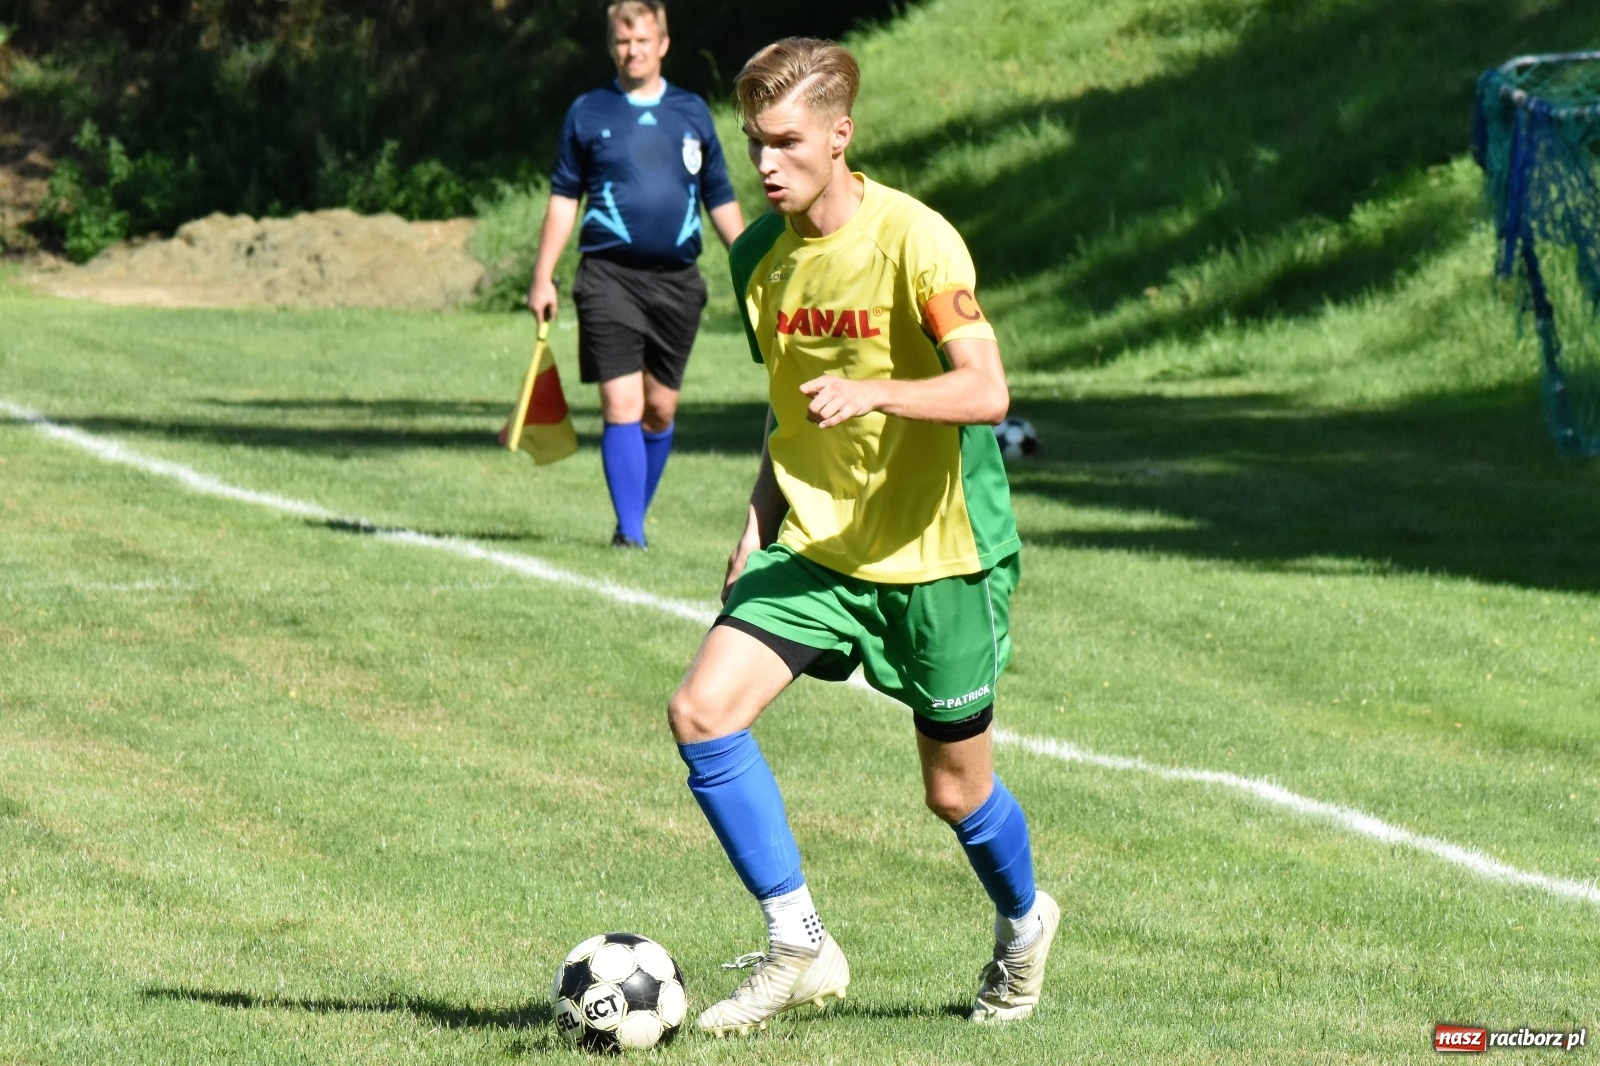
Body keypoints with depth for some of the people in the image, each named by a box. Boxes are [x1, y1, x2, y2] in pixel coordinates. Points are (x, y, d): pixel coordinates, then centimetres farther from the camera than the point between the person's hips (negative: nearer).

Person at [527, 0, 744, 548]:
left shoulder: (692, 112, 10)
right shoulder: (588, 113, 5)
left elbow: (720, 198, 15)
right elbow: (564, 196, 8)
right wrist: (543, 277, 3)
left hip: (677, 278, 3)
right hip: (609, 274, -3)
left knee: (661, 409, 7)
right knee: (621, 405, -11)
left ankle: (637, 516, 22)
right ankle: (629, 529, -10)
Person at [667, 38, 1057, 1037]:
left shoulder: (914, 239, -18)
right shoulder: (760, 253, 3)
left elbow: (986, 390, -27)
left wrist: (874, 393, -42)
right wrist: (760, 523, 9)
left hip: (937, 551, -5)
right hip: (814, 542, 5)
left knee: (957, 790, 7)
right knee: (703, 710, -16)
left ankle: (1024, 923, 41)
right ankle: (799, 947, -7)